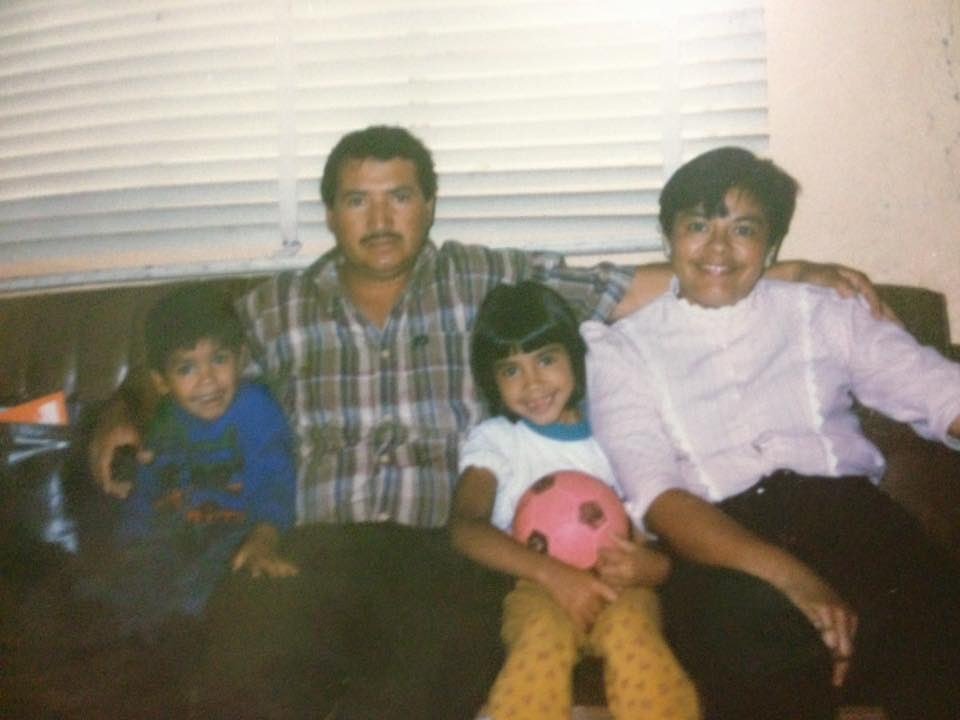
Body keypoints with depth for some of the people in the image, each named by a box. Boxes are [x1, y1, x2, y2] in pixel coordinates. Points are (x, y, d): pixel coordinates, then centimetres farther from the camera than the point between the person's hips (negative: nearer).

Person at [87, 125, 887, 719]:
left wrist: (781, 270, 5)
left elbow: (622, 290, 10)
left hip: (446, 549, 0)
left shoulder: (489, 280, 13)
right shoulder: (275, 307, 17)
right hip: (316, 549, 1)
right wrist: (123, 412, 7)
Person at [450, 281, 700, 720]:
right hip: (535, 584, -1)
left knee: (629, 632, -34)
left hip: (619, 584, 1)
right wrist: (552, 572, -22)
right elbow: (466, 527, -6)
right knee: (544, 634, -35)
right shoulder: (492, 439, 12)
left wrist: (656, 565, -15)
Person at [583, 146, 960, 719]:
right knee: (762, 657, -35)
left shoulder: (825, 314, 19)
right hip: (719, 546, -2)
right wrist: (789, 575, -21)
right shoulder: (623, 350, 10)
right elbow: (657, 495, -5)